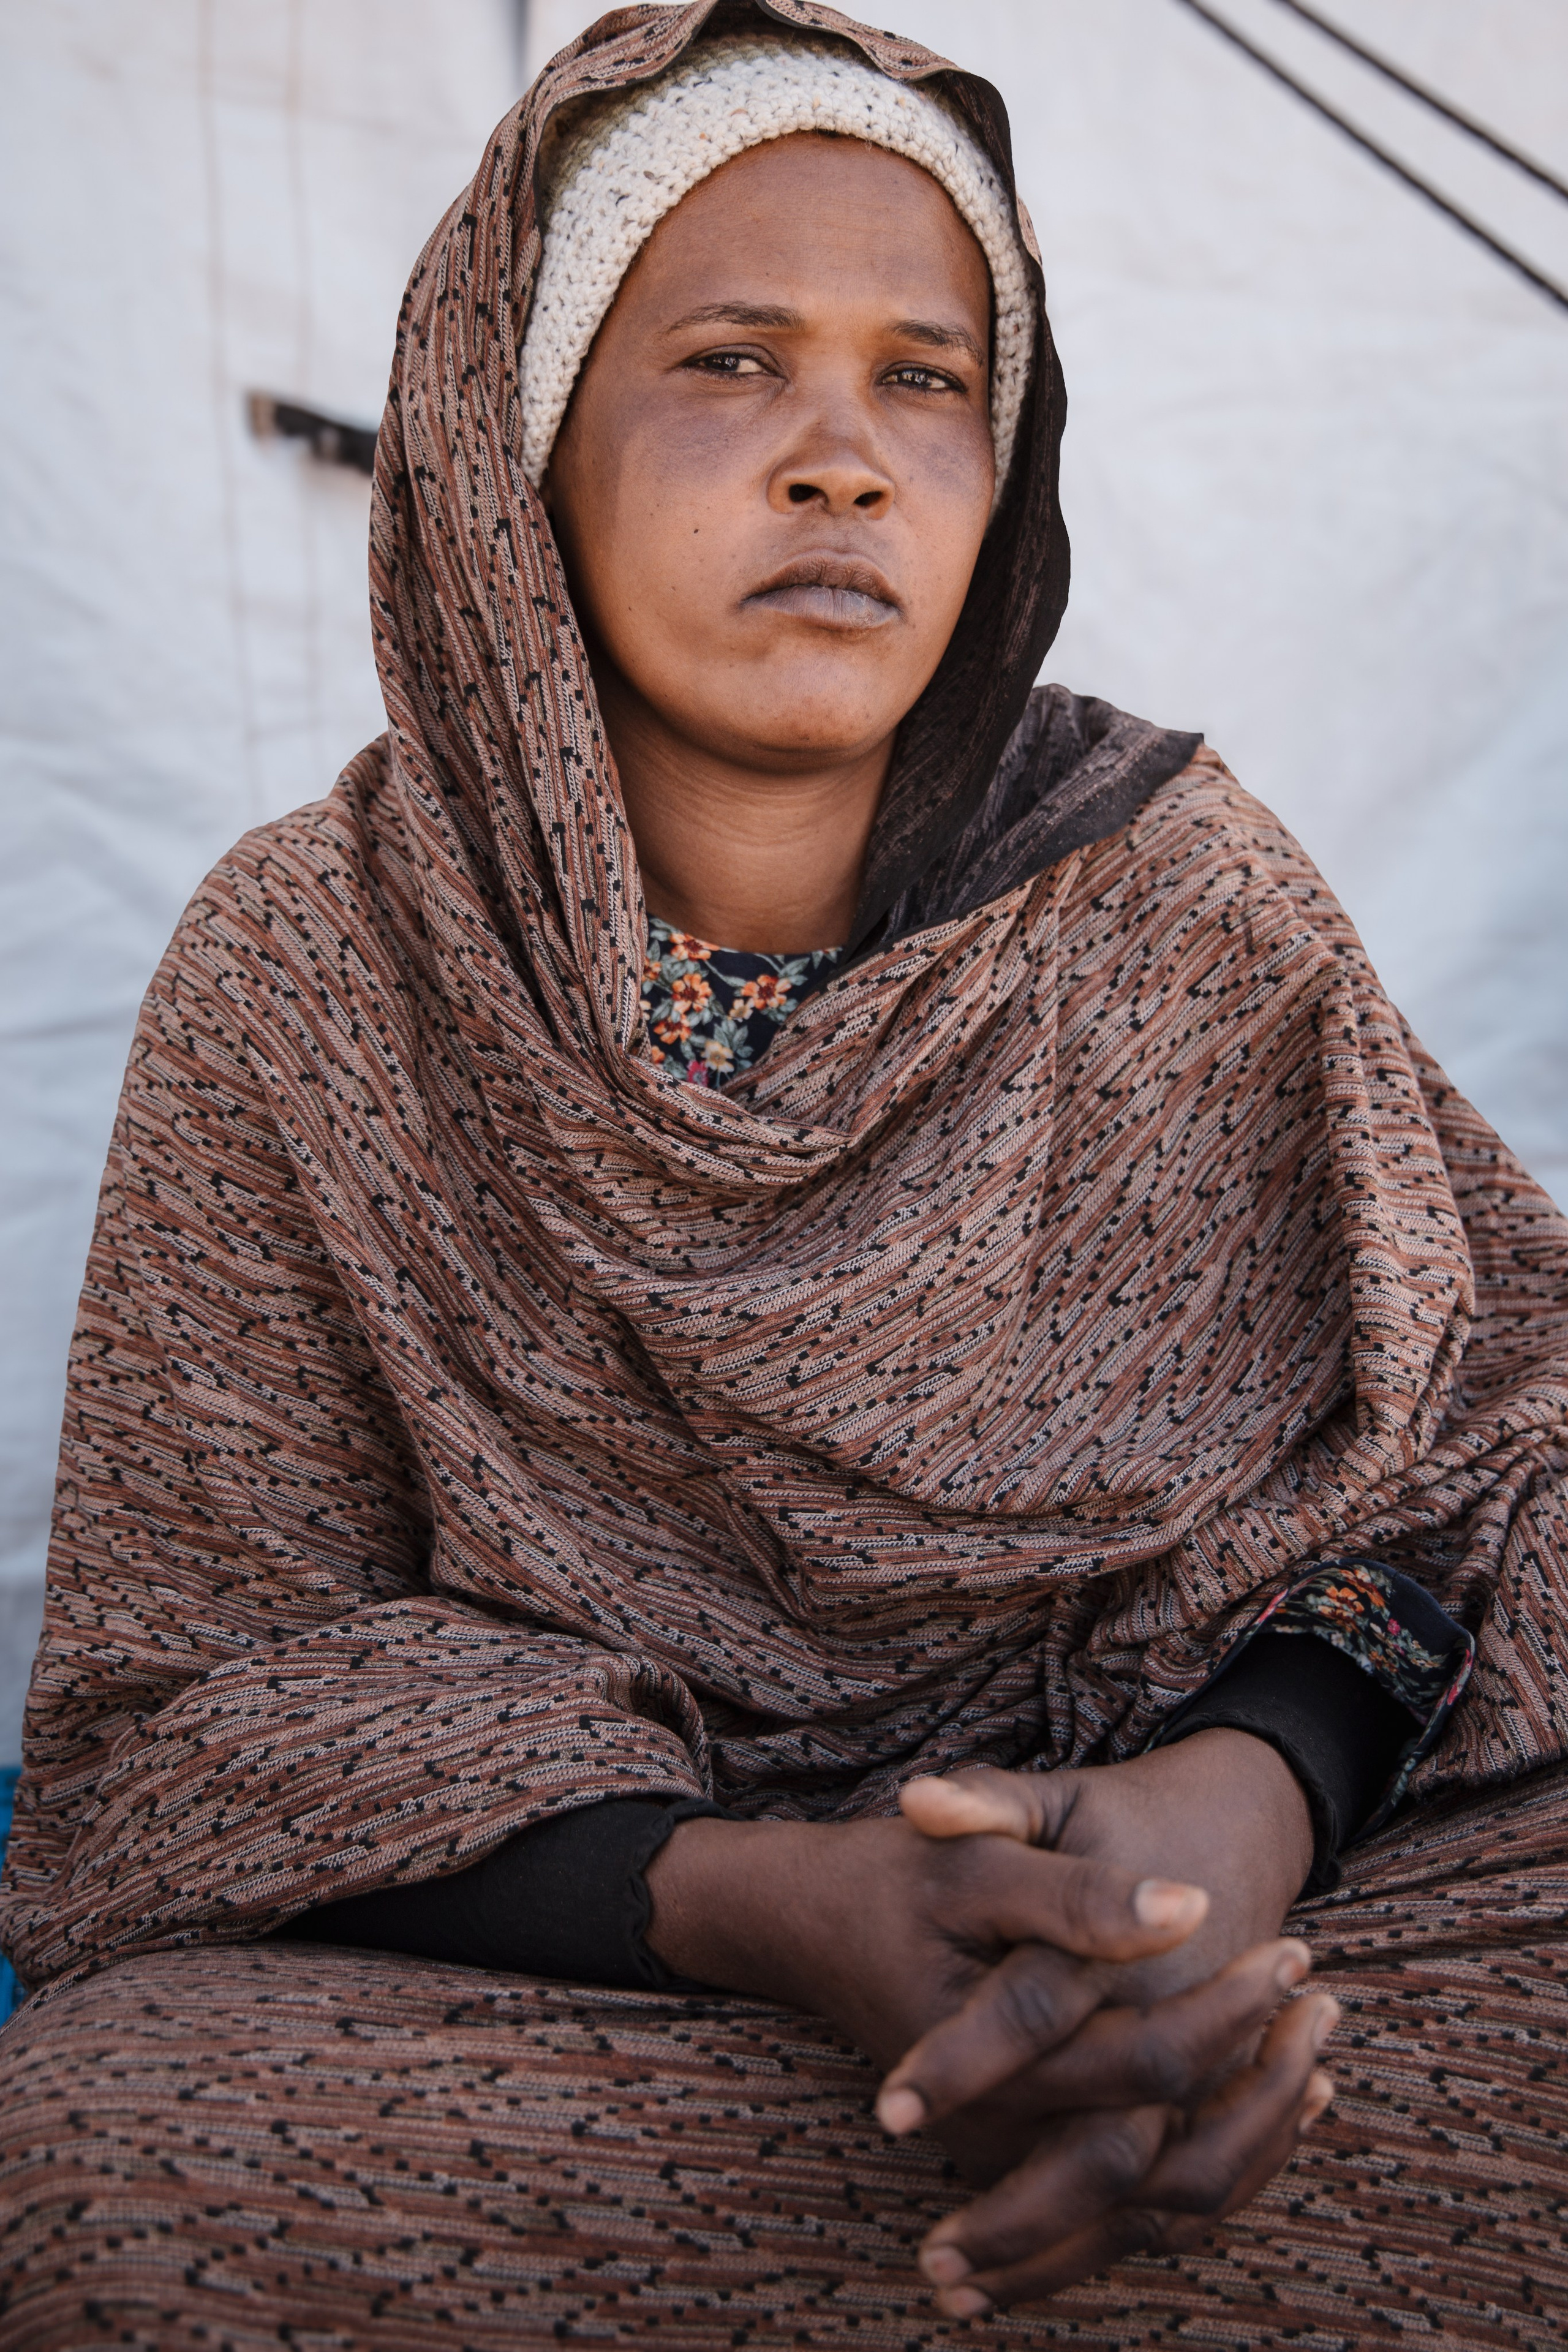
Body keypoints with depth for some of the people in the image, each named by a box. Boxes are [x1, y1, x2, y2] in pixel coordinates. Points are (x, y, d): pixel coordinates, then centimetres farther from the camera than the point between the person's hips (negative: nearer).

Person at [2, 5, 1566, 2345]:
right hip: (512, 1955, 0)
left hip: (1151, 1870, 1)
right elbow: (205, 1690, -7)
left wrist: (1257, 1789, -23)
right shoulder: (309, 969, -6)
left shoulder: (1183, 900, -2)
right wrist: (762, 1905, -26)